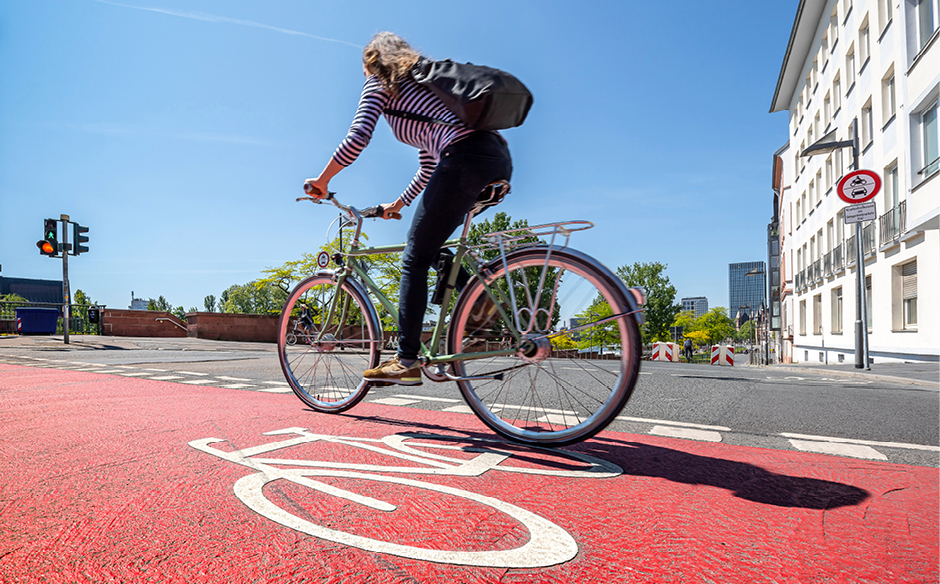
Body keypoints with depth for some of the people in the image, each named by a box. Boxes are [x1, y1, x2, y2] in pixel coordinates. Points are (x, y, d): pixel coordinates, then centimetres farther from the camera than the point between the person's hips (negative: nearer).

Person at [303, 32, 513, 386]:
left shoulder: (381, 82, 13)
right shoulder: (420, 83, 37)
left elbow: (358, 137, -6)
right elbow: (430, 165, 37)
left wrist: (321, 181, 7)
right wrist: (398, 205, 44)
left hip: (467, 158, -9)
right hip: (501, 161, 9)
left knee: (415, 260, 0)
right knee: (433, 248, 24)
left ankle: (406, 362, 3)